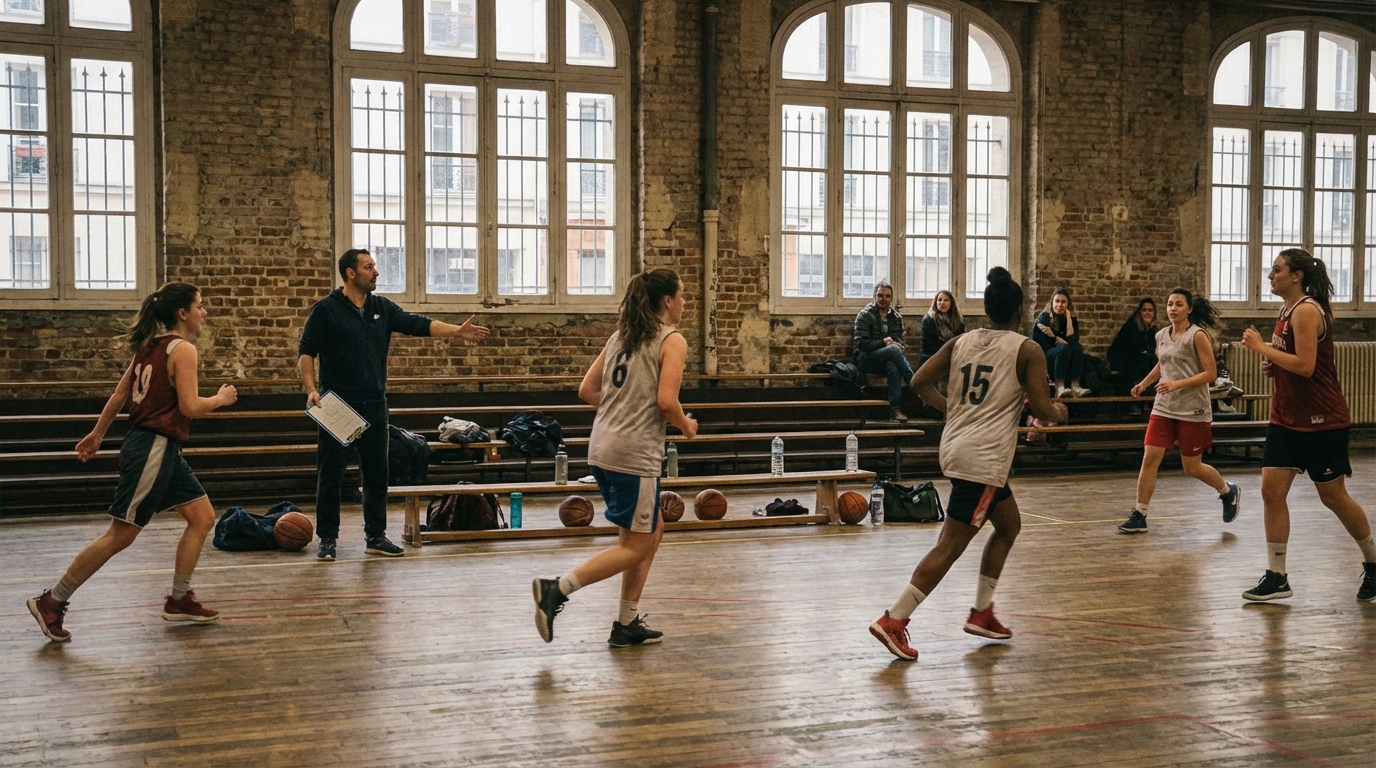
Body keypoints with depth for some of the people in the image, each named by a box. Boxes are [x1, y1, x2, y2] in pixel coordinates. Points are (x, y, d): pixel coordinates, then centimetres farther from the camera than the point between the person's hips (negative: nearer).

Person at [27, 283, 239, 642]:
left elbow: (120, 393, 15)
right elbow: (190, 406, -20)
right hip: (153, 448, -10)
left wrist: (97, 434, 22)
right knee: (121, 535, -4)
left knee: (203, 517, 10)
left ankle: (179, 600, 15)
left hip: (163, 450, 10)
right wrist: (221, 398, -2)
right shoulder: (182, 349, -14)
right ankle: (51, 602, 4)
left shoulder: (151, 345, 12)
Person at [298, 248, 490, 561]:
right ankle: (327, 539, 10)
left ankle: (376, 536, 18)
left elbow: (419, 324, 2)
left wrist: (457, 331, -10)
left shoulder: (382, 308, 10)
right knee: (330, 476, 1)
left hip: (374, 406, 5)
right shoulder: (326, 309, -4)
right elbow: (306, 353, -5)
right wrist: (311, 390, -17)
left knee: (376, 474, 9)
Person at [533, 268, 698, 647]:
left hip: (602, 448, 9)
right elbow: (666, 401, -18)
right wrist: (687, 426, 1)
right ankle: (556, 590, -9)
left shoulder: (621, 336, 16)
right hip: (635, 455, -9)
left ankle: (627, 624, 22)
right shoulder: (672, 341, -7)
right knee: (635, 547, 2)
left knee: (651, 533, 20)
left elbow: (586, 390, 13)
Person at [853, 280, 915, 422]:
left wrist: (898, 345, -13)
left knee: (893, 367, -35)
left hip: (886, 360, 4)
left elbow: (899, 341, 12)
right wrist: (883, 343, -21)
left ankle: (895, 409, -42)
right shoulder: (865, 315, -2)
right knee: (893, 349, -34)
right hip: (865, 359, -4)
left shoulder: (896, 317, 14)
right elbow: (861, 343, -11)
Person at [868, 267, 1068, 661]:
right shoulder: (1028, 350, -4)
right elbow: (1041, 408, -9)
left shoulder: (960, 342, 10)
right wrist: (1059, 411, 13)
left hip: (956, 447, 8)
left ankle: (982, 613, 27)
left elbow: (919, 383, 6)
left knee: (1009, 525, 25)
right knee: (951, 545, -6)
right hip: (984, 458, -8)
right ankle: (893, 620, -11)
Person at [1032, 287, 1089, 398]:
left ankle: (1075, 386, -38)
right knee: (1063, 349, -32)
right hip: (1041, 356, -4)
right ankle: (1059, 388, -44)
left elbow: (1073, 340, -15)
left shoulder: (1071, 318, 2)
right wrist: (1061, 341, -16)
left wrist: (1068, 318, -16)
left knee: (1077, 348, -25)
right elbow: (1044, 345, -18)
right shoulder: (1043, 318, -9)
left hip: (1064, 360, 4)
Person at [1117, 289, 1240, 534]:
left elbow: (1210, 373, -14)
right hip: (1164, 409, 5)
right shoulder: (1161, 336, 7)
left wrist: (1177, 384, -23)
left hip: (1193, 411, -5)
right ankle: (1138, 516, -1)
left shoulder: (1197, 335, -11)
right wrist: (1144, 383, 13)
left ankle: (1229, 492, 35)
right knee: (1149, 458, -6)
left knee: (1192, 467, 6)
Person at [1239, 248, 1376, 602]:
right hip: (1287, 418, 8)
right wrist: (1271, 366, 3)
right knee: (1271, 491, -1)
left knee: (1333, 496, 4)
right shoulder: (1288, 311, 11)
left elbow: (1305, 365, -25)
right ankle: (1277, 577, 4)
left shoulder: (1307, 310, -17)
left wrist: (1261, 347, -19)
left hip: (1322, 421, -8)